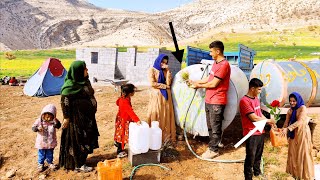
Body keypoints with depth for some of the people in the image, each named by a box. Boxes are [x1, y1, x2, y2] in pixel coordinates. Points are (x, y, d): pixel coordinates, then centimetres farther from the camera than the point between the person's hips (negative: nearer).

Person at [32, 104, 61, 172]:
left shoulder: (53, 121, -10)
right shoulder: (39, 121, -10)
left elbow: (58, 126, -22)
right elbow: (33, 128, -9)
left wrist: (56, 121, -41)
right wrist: (37, 128, -31)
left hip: (50, 142, 1)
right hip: (41, 142, -1)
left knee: (50, 154, 17)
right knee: (41, 154, 14)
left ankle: (50, 163, 37)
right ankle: (40, 164, 32)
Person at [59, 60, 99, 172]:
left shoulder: (84, 81, 5)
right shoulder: (70, 86, -20)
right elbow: (65, 102, -18)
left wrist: (91, 112, 20)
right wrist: (66, 117, -16)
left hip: (86, 116, 9)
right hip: (76, 117, -9)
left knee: (86, 139, 18)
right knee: (78, 140, 4)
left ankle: (81, 160, 35)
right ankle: (78, 165, 19)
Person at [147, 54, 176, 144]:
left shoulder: (166, 71, 13)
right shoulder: (152, 70, 0)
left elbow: (169, 83, -2)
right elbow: (152, 83, -12)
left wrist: (168, 70, -5)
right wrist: (164, 86, -6)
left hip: (166, 96, 4)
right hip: (156, 96, -4)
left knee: (166, 116, 4)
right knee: (156, 116, -3)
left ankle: (166, 137, 11)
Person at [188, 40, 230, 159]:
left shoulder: (224, 65, -18)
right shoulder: (216, 63, 14)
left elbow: (213, 84, -18)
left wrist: (199, 86, -7)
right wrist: (195, 82, 12)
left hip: (217, 102, -9)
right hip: (209, 100, 9)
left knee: (215, 127, 2)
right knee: (210, 126, 16)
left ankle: (214, 150, 13)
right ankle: (214, 144, 29)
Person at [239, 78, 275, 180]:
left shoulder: (256, 99, 10)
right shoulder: (244, 101, -19)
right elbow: (254, 118, -20)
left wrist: (269, 122, 3)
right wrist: (268, 120, -8)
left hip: (260, 132, 8)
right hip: (251, 134, -8)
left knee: (258, 155, 21)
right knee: (250, 158, 1)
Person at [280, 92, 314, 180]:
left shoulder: (303, 108, -14)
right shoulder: (290, 110, 5)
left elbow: (299, 122, -25)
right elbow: (286, 122, 0)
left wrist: (287, 129, -33)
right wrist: (283, 130, -17)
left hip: (302, 132, -6)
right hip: (294, 133, 6)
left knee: (303, 152, 2)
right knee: (293, 152, 10)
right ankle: (295, 171, 23)